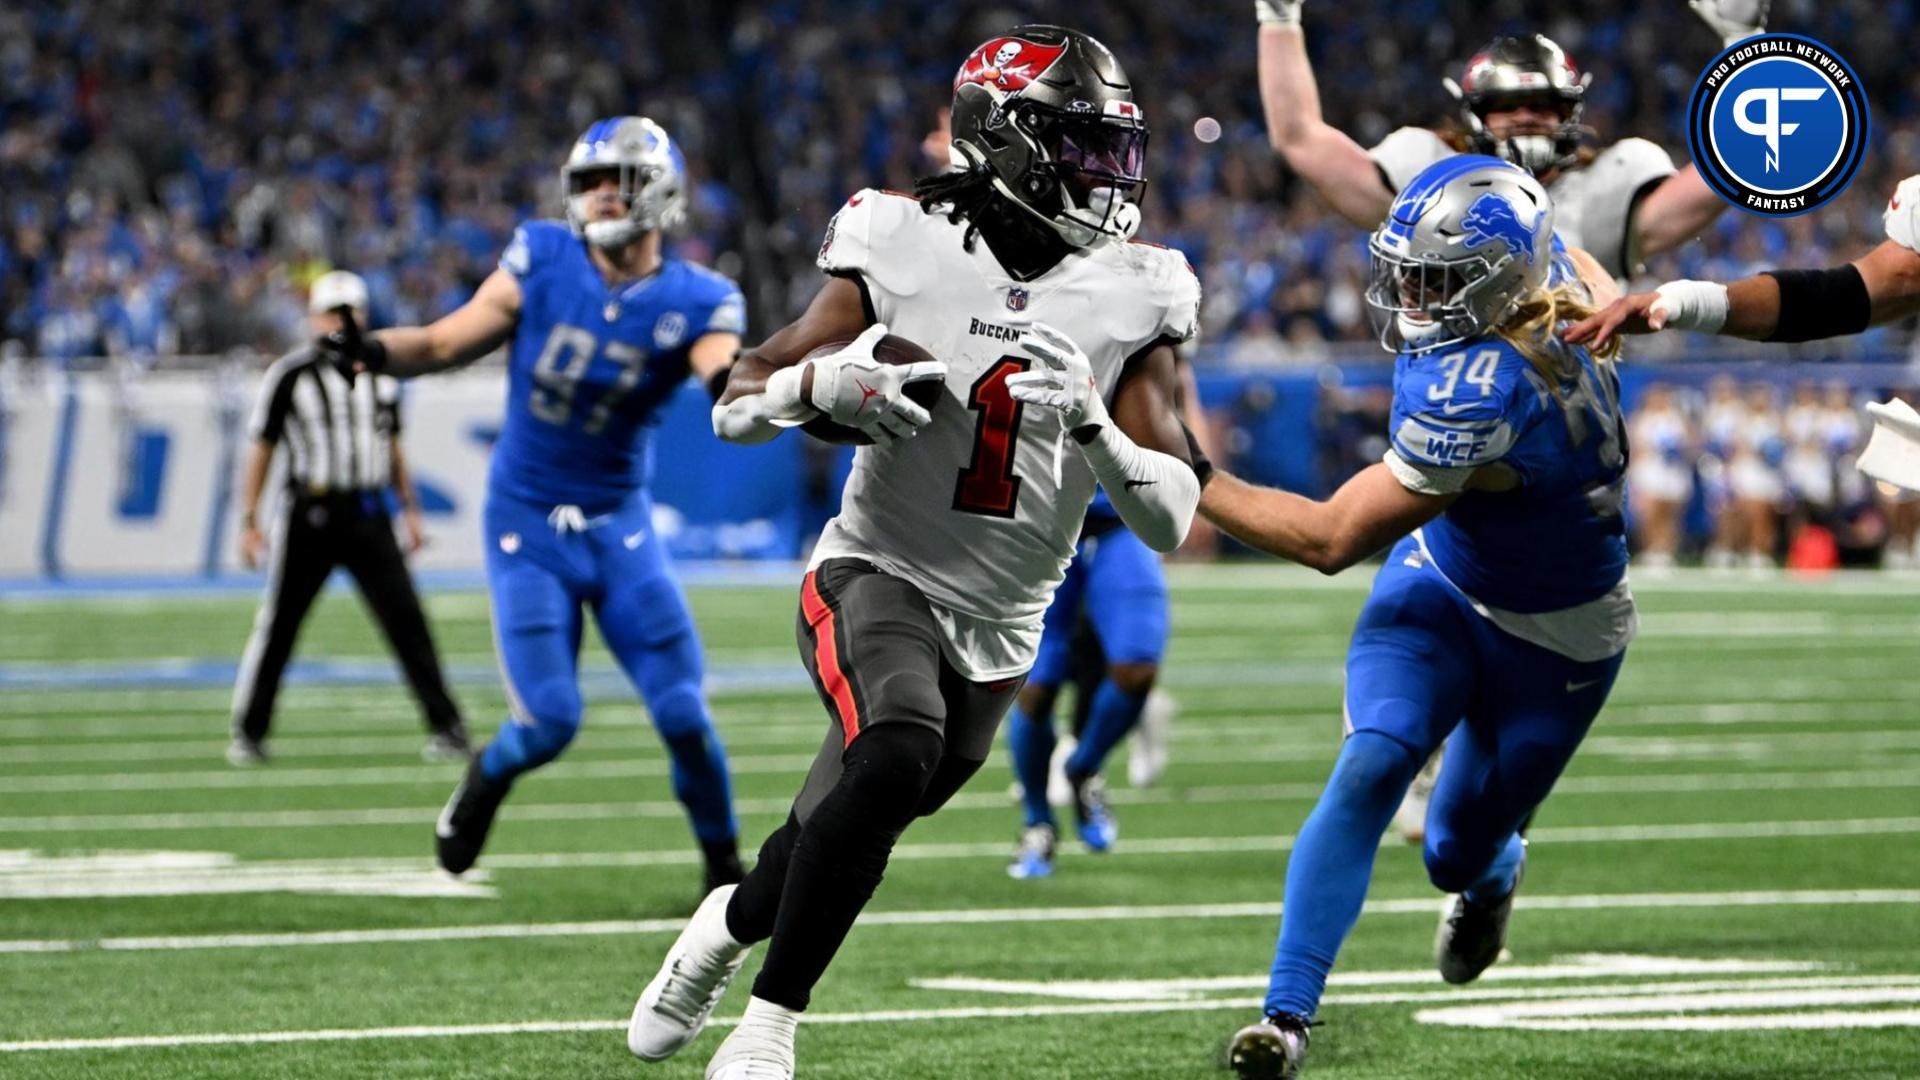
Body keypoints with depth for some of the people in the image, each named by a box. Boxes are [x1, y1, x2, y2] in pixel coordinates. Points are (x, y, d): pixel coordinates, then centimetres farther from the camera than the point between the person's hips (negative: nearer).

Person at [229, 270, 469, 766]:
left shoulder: (380, 375, 10)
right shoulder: (290, 375, -4)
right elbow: (261, 450, 0)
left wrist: (410, 509, 16)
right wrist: (249, 521, -3)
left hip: (369, 515, 3)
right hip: (310, 515, -3)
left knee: (406, 621, -2)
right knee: (277, 626, 3)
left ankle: (446, 726, 2)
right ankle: (248, 733, 14)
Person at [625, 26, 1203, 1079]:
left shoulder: (1129, 303, -5)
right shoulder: (906, 251, -9)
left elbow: (1169, 521, -7)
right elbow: (734, 407, -4)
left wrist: (1090, 421, -24)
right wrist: (825, 380, -25)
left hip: (997, 631, 4)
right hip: (878, 573, -4)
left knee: (839, 844, 16)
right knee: (897, 762, -33)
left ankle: (731, 922, 51)